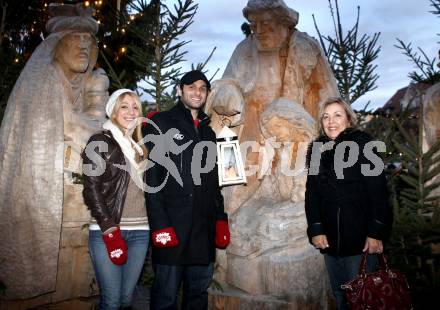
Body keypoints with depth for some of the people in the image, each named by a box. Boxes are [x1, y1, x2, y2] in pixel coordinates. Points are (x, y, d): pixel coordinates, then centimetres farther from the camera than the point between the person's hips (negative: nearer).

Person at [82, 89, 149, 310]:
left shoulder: (140, 146, 16)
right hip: (107, 231, -4)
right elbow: (91, 188, -8)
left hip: (140, 232, 5)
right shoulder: (100, 142, 0)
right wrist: (110, 231, -13)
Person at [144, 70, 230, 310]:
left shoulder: (208, 132, 18)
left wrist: (221, 220, 11)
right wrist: (160, 225, -16)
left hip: (204, 229, 6)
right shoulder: (161, 124, -1)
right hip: (172, 226, -6)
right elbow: (151, 177, -9)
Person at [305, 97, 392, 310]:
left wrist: (375, 233, -14)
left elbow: (378, 192, -10)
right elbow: (311, 193, 7)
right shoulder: (317, 150, 8)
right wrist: (315, 229, -2)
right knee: (339, 293, 12)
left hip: (360, 238, -4)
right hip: (330, 238, 4)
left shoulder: (363, 146, -5)